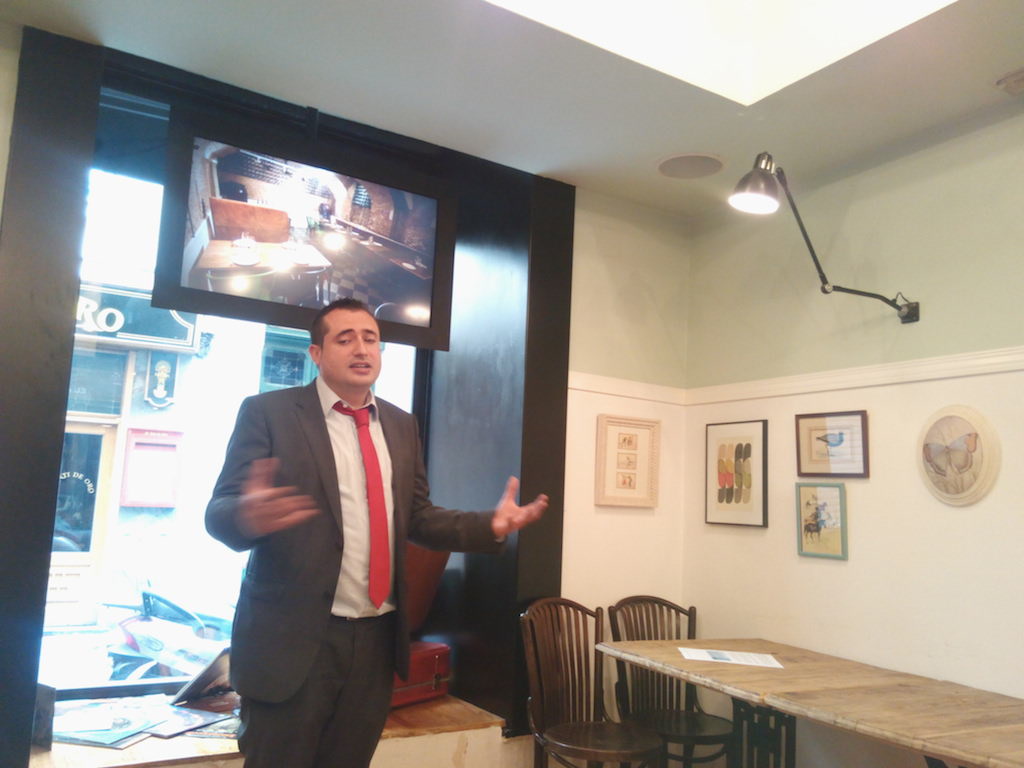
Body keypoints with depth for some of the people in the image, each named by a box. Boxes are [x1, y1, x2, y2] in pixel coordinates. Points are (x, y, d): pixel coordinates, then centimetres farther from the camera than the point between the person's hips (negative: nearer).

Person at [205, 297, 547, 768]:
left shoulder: (400, 425, 10)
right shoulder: (268, 412, -6)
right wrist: (247, 516, -35)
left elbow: (417, 517, 10)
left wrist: (490, 525, -6)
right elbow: (219, 512, -11)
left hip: (378, 637, 5)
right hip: (293, 636, -4)